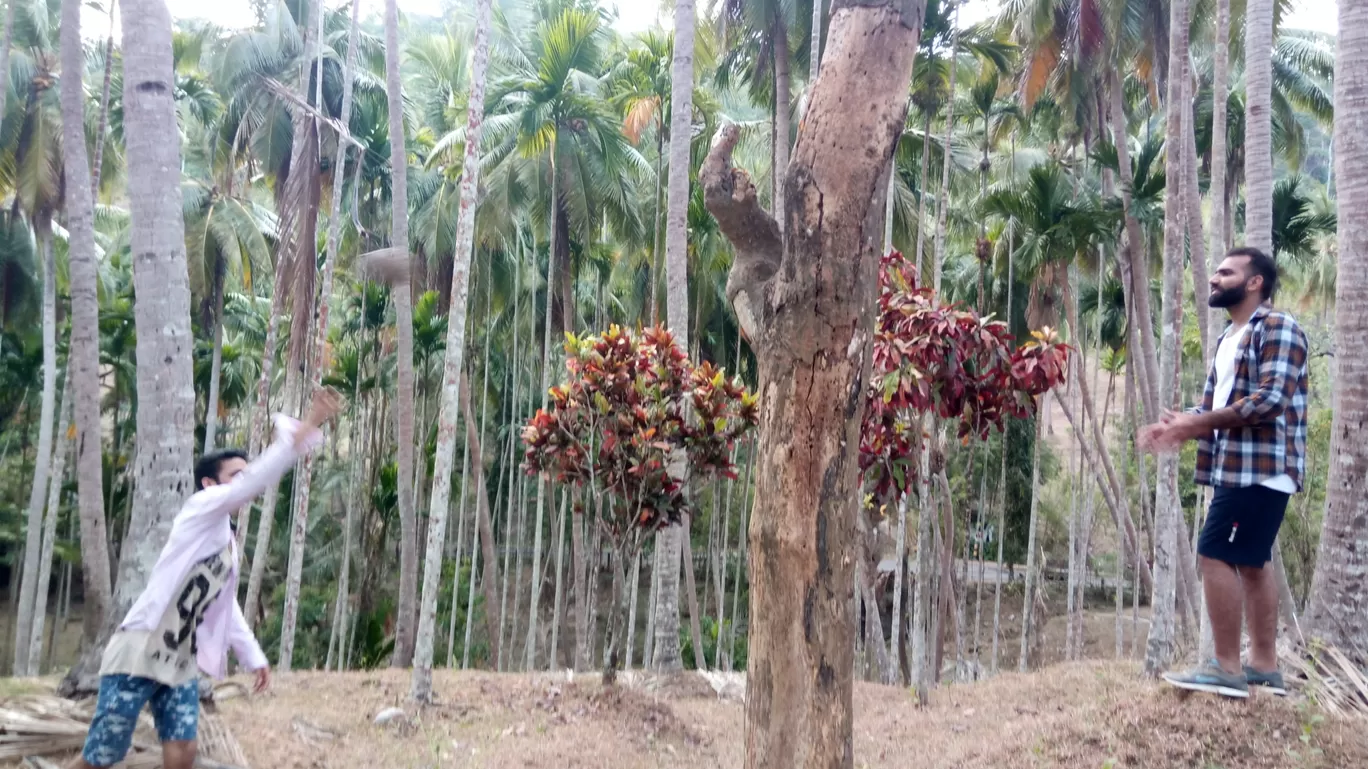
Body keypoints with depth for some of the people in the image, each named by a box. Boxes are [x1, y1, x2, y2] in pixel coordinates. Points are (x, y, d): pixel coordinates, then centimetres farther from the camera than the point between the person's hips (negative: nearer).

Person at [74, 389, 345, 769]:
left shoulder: (229, 543, 16)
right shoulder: (201, 507, -7)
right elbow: (258, 477, -23)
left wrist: (253, 655, 20)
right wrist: (307, 425, -29)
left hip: (181, 664, 7)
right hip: (138, 653, -7)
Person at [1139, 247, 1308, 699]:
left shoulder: (1277, 328, -10)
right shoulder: (1229, 339, 19)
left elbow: (1272, 400, -21)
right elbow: (1214, 407, 18)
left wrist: (1197, 423, -21)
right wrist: (1179, 427, -1)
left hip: (1260, 469, -10)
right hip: (1237, 469, 10)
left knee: (1216, 557, -12)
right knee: (1251, 563, 11)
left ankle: (1227, 668, -7)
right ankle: (1264, 665, 17)